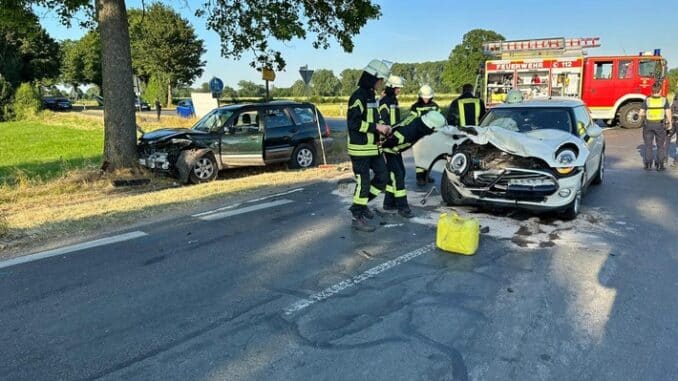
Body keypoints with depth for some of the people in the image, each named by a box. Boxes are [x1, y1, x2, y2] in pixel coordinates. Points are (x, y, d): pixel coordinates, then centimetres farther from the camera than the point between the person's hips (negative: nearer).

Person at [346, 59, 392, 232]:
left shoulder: (371, 95, 15)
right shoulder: (358, 96, -16)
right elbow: (353, 122, -24)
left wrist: (382, 128, 7)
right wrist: (376, 127, -20)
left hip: (373, 147, 10)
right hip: (360, 148, -10)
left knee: (383, 176, 12)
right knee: (363, 182, -3)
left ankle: (360, 204, 26)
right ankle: (357, 217, 9)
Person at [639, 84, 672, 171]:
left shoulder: (647, 100, -5)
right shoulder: (664, 100, -6)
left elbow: (641, 113, -4)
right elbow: (668, 113, -7)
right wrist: (669, 122, 8)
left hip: (648, 125, 0)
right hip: (660, 125, 0)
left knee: (648, 145, 10)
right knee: (660, 146, 11)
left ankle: (648, 164, 8)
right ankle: (659, 165, 9)